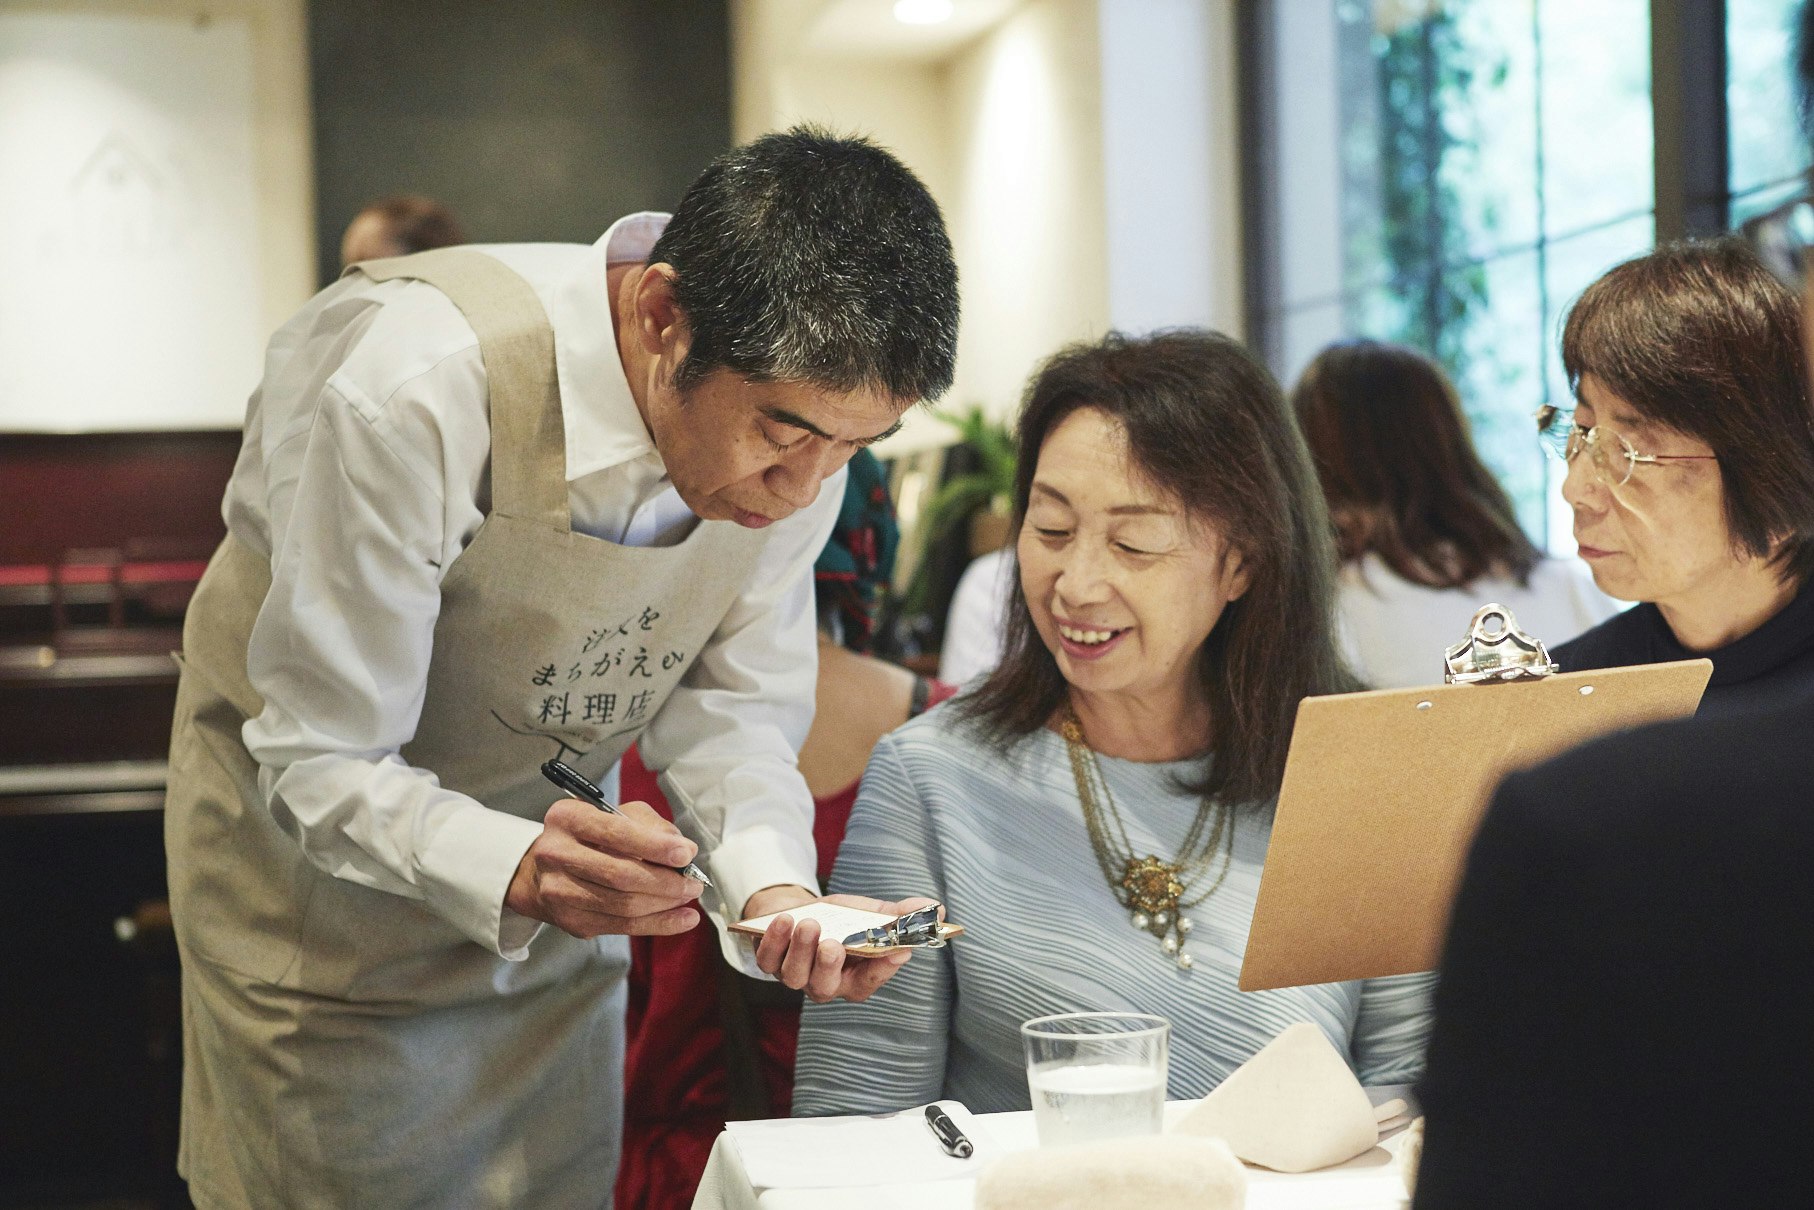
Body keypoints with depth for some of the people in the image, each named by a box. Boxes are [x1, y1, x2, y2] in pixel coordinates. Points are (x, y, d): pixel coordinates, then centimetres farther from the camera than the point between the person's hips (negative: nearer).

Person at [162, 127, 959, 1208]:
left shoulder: (806, 394, -18)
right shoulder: (412, 391, -36)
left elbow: (734, 700, -10)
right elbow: (321, 765, -29)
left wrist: (772, 886, -29)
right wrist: (520, 871, -47)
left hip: (555, 841, 5)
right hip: (320, 843, -4)